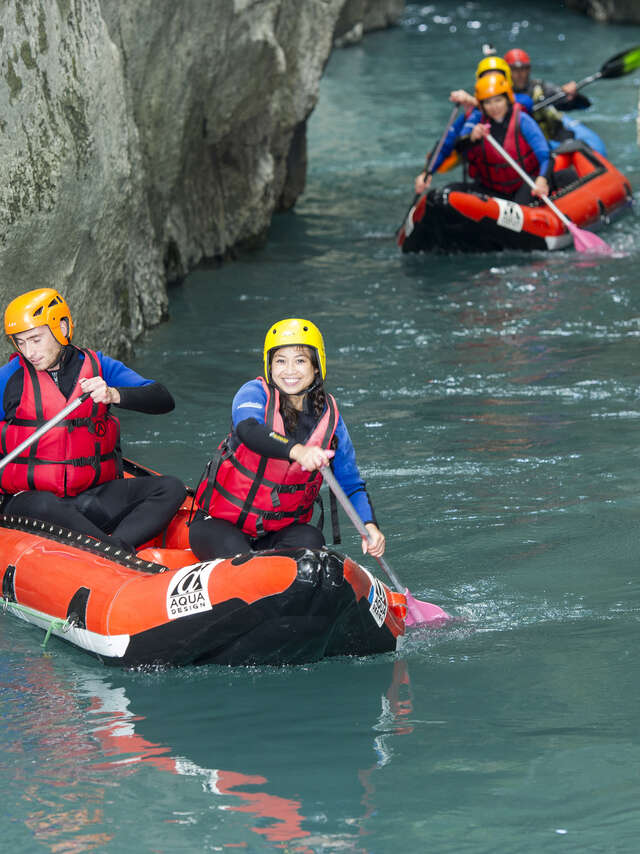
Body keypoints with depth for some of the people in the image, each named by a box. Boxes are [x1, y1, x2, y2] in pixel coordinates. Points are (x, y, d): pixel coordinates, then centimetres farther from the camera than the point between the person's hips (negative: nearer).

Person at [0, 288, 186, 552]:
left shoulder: (98, 366, 6)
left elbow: (164, 400, -4)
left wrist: (113, 395, -22)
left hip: (92, 496, 3)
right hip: (27, 497, -3)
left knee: (171, 488, -17)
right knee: (44, 507, -39)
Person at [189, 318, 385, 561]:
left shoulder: (328, 416, -1)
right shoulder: (254, 393, -11)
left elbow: (351, 483, 5)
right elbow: (247, 429, -36)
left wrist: (369, 525, -15)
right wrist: (296, 451, -55)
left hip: (281, 531, 3)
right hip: (219, 524, -3)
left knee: (311, 540, -28)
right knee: (233, 550, -34)